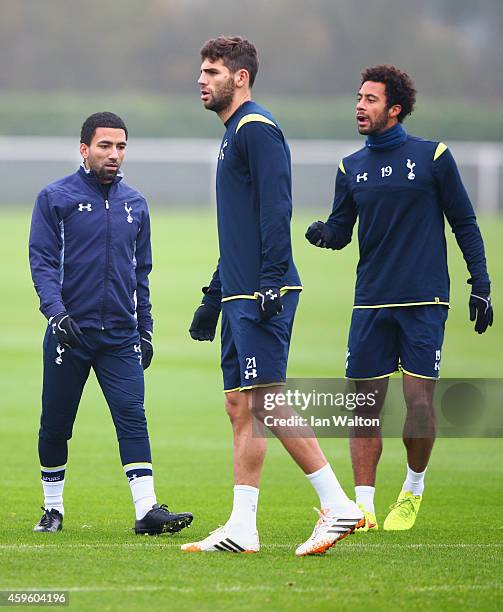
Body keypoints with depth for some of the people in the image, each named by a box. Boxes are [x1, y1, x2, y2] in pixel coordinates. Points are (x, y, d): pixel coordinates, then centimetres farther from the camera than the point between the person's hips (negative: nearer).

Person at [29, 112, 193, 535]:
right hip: (69, 333, -3)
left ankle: (146, 509, -16)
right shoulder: (55, 198, 0)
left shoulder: (134, 203, 13)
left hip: (121, 336, 3)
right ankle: (53, 508, 20)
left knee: (133, 418, -10)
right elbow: (42, 262, -6)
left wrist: (145, 328, 15)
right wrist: (56, 311, -20)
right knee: (55, 425, 5)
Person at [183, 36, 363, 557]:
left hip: (262, 297, -10)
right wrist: (214, 296, 28)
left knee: (266, 403, -12)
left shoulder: (257, 129, -9)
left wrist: (271, 283, -24)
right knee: (240, 406, 6)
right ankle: (241, 528, 4)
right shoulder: (234, 134, 22)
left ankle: (338, 506, -9)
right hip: (240, 297, 10)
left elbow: (276, 210, -18)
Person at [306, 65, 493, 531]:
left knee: (419, 399, -7)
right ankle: (363, 504, 3)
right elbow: (341, 231, 13)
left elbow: (464, 223, 5)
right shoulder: (351, 168, 11)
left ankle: (413, 489, 15)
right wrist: (323, 233, -10)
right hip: (371, 301, 3)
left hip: (424, 301, -3)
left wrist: (480, 285, 2)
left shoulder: (432, 157, 1)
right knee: (366, 404, -1)